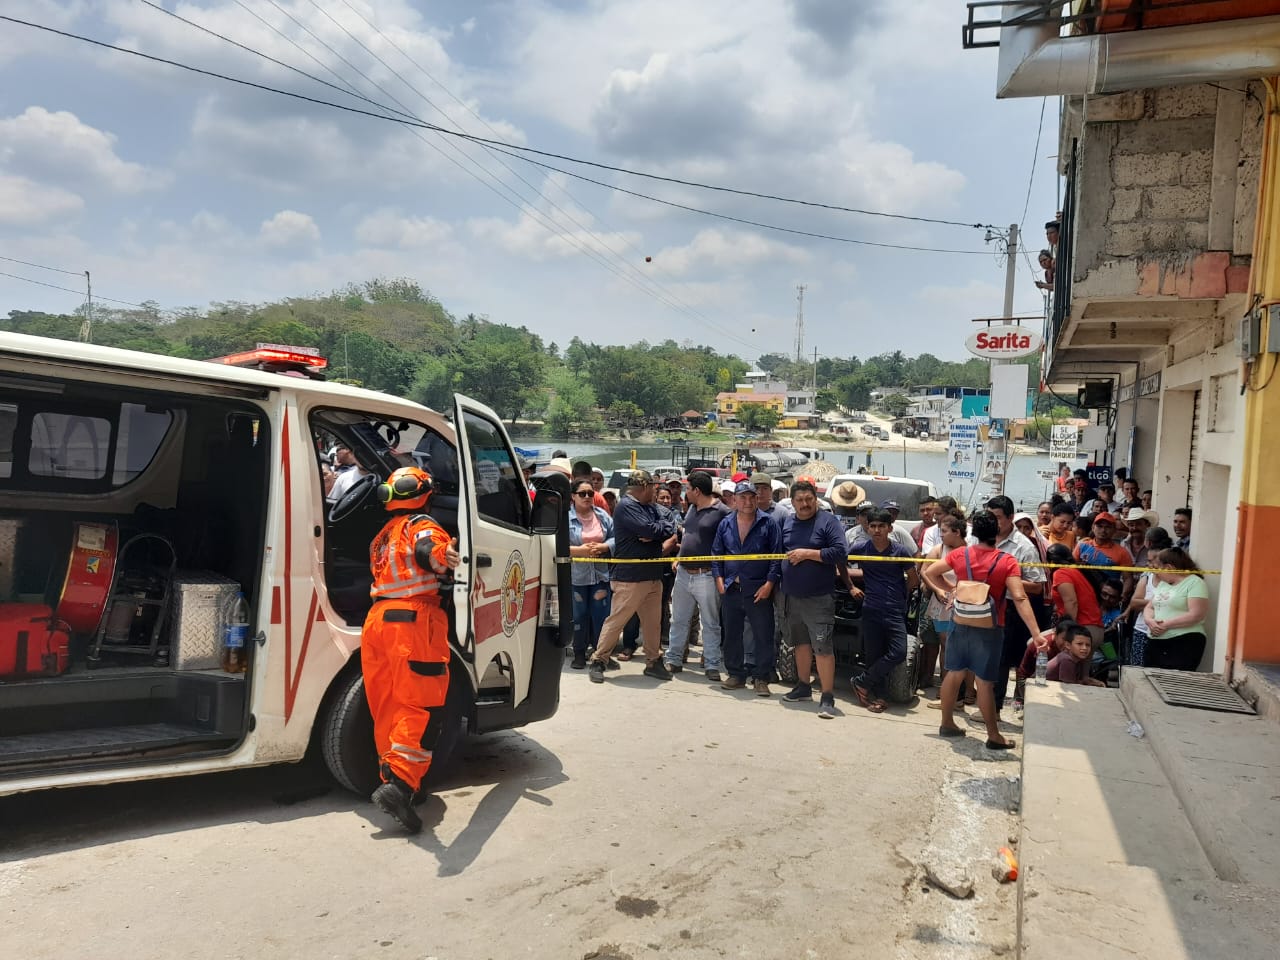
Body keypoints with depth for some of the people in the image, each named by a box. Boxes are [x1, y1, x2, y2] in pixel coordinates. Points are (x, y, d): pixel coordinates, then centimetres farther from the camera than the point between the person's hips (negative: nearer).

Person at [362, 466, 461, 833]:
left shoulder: (384, 534, 24)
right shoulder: (422, 525, 0)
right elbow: (426, 549, -23)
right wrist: (441, 557, -47)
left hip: (376, 618, 8)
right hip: (412, 619, -8)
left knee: (387, 708, 12)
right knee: (421, 706, -9)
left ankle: (391, 778, 17)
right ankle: (400, 784, -19)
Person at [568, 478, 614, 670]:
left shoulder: (603, 515, 5)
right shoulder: (565, 517, -8)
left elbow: (615, 538, 5)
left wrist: (601, 547, -13)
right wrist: (579, 550, -21)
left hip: (600, 573, 3)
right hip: (576, 575, -3)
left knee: (601, 614, 6)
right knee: (579, 615, 7)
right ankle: (579, 654, 19)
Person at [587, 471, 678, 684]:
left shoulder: (651, 508, 16)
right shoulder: (626, 506, -12)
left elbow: (671, 522, 8)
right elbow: (649, 530, -22)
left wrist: (656, 533, -11)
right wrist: (664, 528, -2)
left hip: (653, 575, 8)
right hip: (630, 576, -8)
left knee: (653, 621, 13)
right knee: (616, 620, -3)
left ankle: (653, 662, 24)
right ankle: (597, 661, 7)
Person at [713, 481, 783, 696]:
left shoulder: (768, 524, -3)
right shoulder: (725, 524, 8)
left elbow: (777, 557, -5)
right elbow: (716, 554, 13)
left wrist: (769, 583, -11)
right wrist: (719, 579, 2)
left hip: (759, 591, -3)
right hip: (731, 589, 4)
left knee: (764, 635, -1)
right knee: (731, 634, 11)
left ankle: (761, 678, 9)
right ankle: (735, 675, 23)